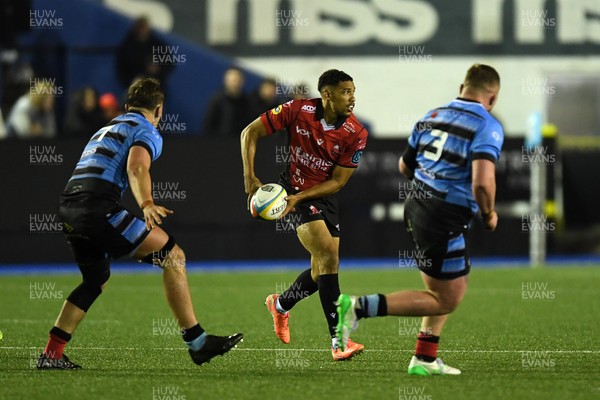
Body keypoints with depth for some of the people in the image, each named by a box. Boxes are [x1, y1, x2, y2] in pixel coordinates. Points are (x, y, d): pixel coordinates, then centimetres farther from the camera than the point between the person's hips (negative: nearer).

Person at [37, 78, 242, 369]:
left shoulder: (105, 130, 32)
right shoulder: (147, 132, 6)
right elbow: (136, 167, -15)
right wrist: (146, 205, -30)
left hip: (67, 207, 9)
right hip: (98, 208, -9)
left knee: (96, 280, 27)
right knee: (173, 255, -5)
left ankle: (51, 354, 25)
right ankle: (196, 342, -9)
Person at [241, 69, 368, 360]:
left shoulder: (356, 134, -13)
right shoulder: (298, 110, -18)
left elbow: (338, 181, -9)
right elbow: (250, 133, -10)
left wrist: (299, 198, -20)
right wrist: (249, 178, -18)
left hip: (325, 196, 5)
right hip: (294, 188, -5)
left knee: (322, 270, 9)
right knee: (328, 256, -22)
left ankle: (281, 304, 42)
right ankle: (338, 340, -24)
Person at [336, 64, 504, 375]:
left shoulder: (432, 116, 11)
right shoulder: (488, 127, -12)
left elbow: (405, 166, 20)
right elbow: (483, 182, -25)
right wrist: (489, 214, -6)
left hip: (416, 207, 8)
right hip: (447, 220, -8)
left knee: (454, 289, 23)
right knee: (445, 301, 3)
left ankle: (425, 359, 23)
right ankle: (358, 307, -8)